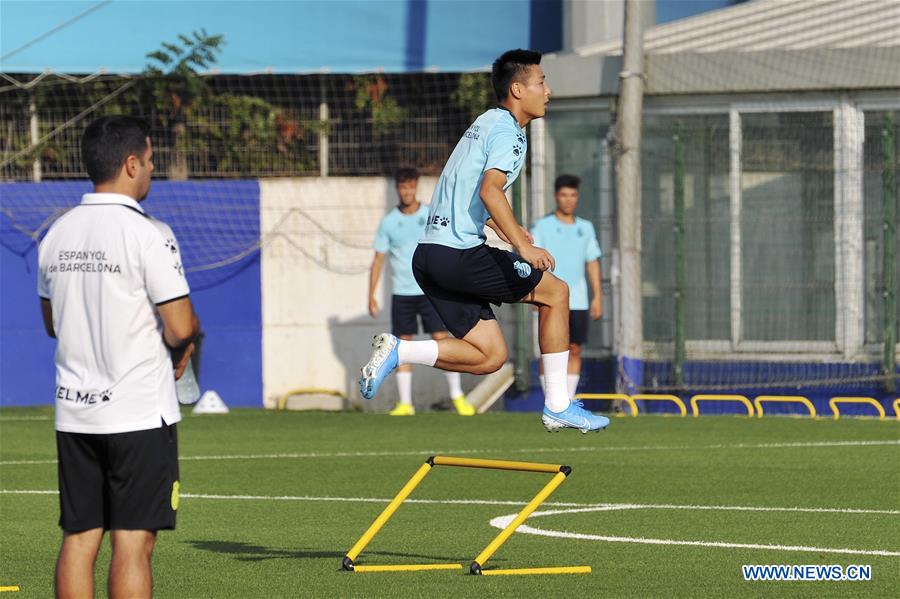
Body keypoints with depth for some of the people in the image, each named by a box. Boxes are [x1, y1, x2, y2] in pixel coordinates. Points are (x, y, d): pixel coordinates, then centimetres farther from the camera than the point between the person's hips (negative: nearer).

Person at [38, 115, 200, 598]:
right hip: (138, 410, -6)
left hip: (74, 411, 6)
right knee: (133, 541, -4)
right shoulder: (147, 233, -13)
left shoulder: (58, 233, 8)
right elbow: (180, 326, -15)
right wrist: (182, 342, 6)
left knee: (78, 539, 8)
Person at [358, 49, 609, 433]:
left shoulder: (487, 123, 22)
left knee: (490, 356, 8)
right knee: (555, 292, 2)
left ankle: (396, 351, -2)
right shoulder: (508, 131, -8)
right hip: (458, 254, -9)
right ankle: (558, 407, 3)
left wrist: (508, 230, 45)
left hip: (429, 255, 9)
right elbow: (490, 190, -24)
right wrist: (522, 247, -32)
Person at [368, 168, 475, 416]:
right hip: (401, 292, 2)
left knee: (442, 341, -8)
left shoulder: (432, 216, 1)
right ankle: (405, 403, 4)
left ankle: (457, 396, 0)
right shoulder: (388, 222, 4)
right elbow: (378, 260, 8)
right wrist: (371, 295, 3)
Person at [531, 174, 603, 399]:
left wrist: (597, 296, 9)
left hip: (579, 302, 4)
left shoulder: (585, 228, 13)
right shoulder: (543, 226, 1)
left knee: (575, 351, 3)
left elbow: (593, 263, 15)